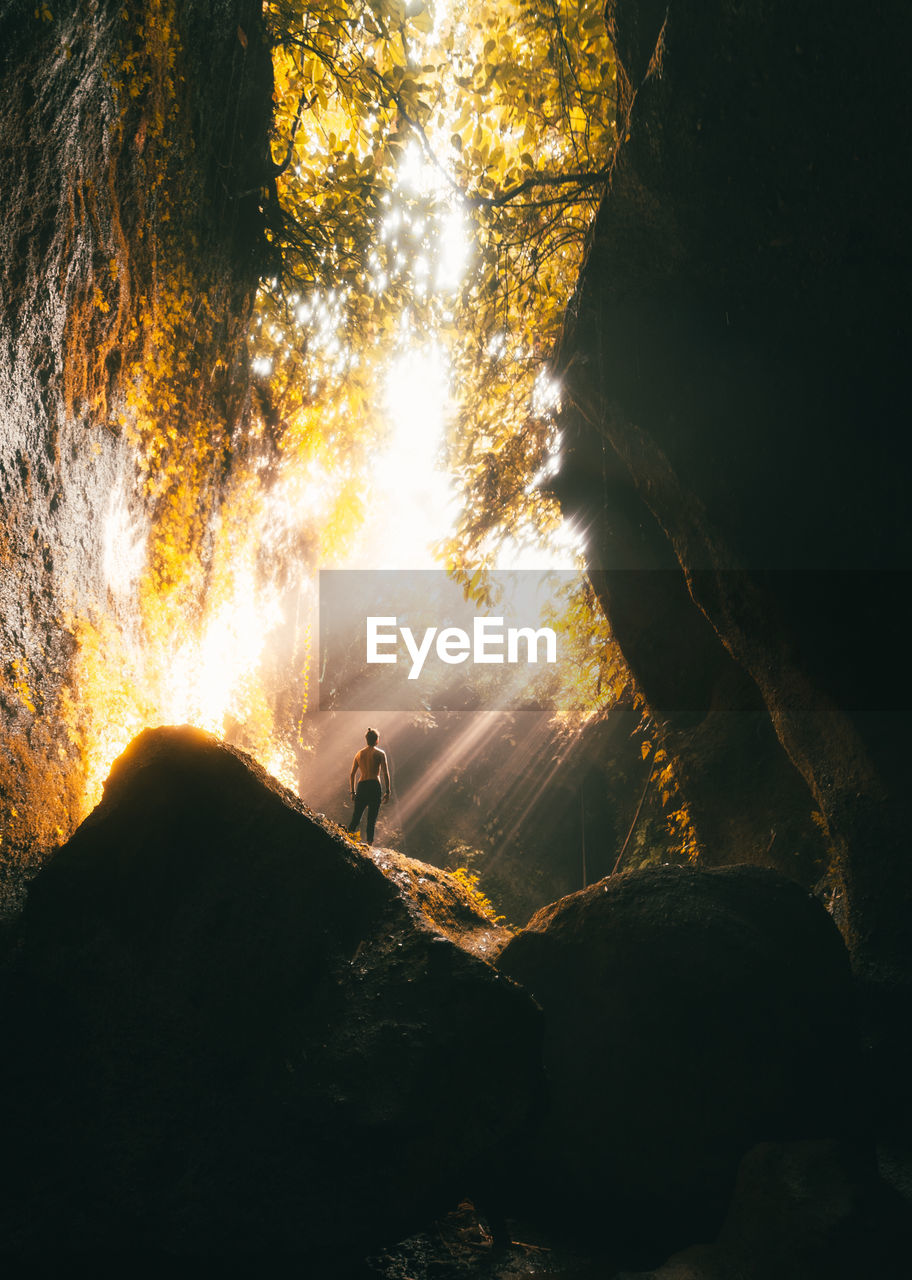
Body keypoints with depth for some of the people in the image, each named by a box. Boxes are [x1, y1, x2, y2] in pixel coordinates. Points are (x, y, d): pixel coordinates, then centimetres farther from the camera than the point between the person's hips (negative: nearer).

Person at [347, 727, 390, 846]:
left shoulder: (359, 754, 15)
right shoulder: (380, 753, 2)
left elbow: (352, 775, 15)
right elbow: (385, 774, -5)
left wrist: (352, 792, 20)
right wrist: (387, 791, -2)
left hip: (361, 786, 4)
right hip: (374, 785, -4)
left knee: (356, 815, 8)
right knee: (372, 817, -1)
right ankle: (369, 842, -4)